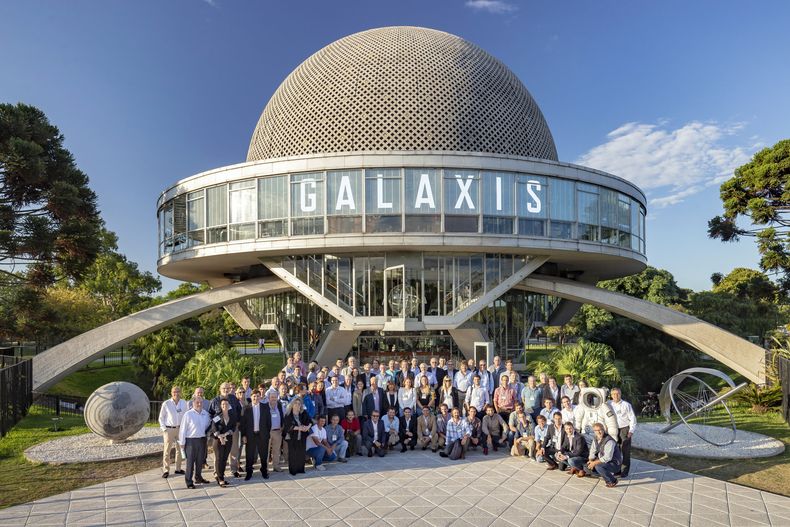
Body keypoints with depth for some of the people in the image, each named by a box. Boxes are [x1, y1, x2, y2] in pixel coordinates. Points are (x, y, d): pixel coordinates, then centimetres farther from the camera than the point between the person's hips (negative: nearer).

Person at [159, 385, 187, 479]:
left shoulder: (184, 403, 0)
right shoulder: (166, 404, -8)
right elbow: (161, 417, 0)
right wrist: (164, 429, -6)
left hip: (180, 429, 3)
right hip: (169, 429, -3)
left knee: (180, 449, 10)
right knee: (167, 451, 1)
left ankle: (178, 468, 22)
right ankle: (166, 470, 10)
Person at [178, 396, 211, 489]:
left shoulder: (206, 414, 4)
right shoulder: (188, 414, -11)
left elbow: (208, 425, 19)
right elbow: (183, 429, -9)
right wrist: (182, 442, -8)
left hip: (202, 440, 5)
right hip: (191, 440, -5)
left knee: (200, 460, 16)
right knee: (190, 461, 1)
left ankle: (198, 477, 32)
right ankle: (189, 482, 10)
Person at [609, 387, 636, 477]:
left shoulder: (626, 405, -7)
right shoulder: (609, 404, 3)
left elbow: (632, 418, -4)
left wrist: (631, 431, -9)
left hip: (625, 429, -3)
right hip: (614, 429, 4)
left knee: (625, 451, -1)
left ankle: (625, 471, 7)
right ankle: (617, 470, 19)